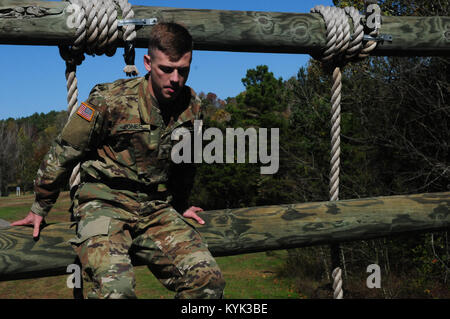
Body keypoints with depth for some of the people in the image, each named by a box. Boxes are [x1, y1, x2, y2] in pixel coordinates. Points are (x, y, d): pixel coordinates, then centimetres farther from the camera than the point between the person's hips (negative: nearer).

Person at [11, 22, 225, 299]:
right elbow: (63, 154, -1)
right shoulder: (111, 100, -13)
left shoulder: (192, 106, 2)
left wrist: (180, 206, 32)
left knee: (209, 280, -16)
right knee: (116, 288, -31)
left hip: (156, 209, 4)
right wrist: (40, 208, 9)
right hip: (104, 203, -4)